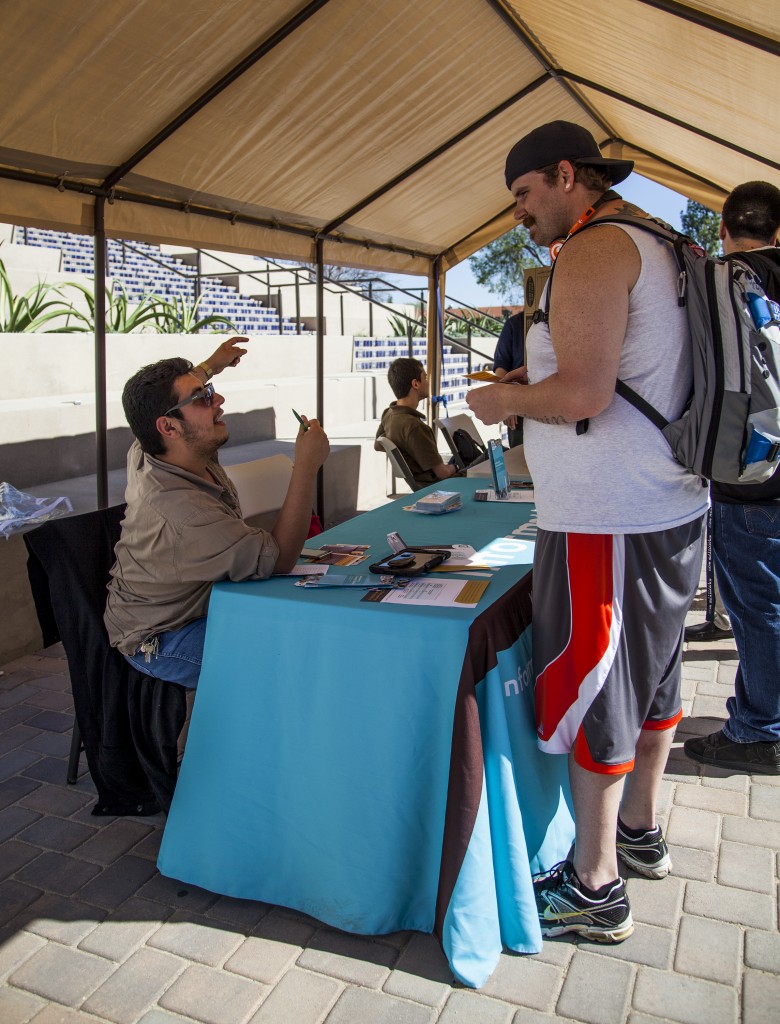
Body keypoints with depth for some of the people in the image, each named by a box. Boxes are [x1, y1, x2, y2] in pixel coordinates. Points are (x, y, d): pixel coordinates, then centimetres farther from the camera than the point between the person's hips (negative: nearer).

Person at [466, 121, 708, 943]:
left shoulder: (592, 251, -13)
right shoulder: (654, 245, 18)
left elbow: (584, 394, -24)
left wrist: (508, 401, -7)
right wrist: (536, 378, 17)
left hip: (607, 520, -10)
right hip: (671, 504, 10)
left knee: (591, 691, 0)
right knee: (648, 673, 19)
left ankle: (594, 889, 14)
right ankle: (640, 830, 37)